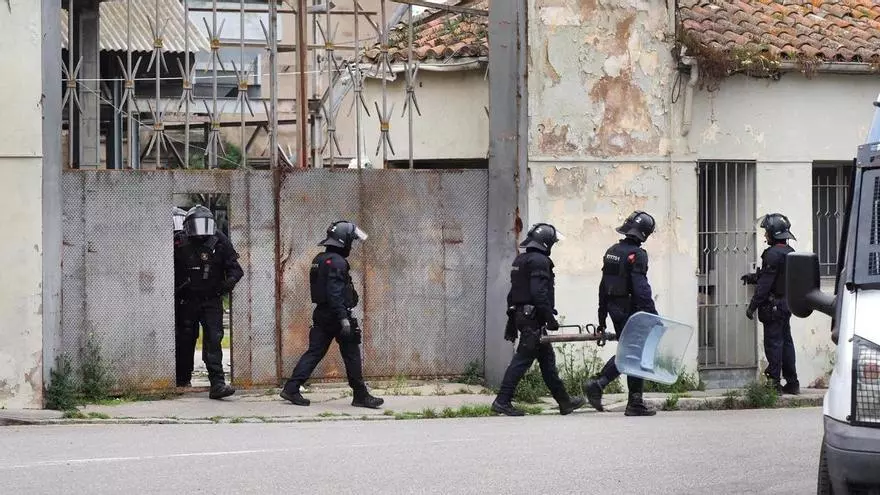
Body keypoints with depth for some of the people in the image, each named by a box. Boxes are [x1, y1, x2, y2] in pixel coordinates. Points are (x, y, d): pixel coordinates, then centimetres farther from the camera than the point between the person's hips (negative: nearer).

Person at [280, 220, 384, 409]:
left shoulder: (319, 260, 14)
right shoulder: (337, 262, -16)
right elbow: (335, 293, -23)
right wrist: (343, 318, -26)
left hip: (321, 314, 9)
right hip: (335, 315, -9)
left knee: (314, 352, 8)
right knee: (352, 356, 1)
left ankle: (291, 388, 2)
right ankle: (361, 396, 6)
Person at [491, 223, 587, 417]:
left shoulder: (520, 260, 17)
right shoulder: (539, 261, -14)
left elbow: (513, 292, 20)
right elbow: (539, 293, -22)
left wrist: (512, 321, 23)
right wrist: (550, 317, -19)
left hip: (520, 315, 10)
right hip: (533, 318, -10)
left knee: (547, 357, 14)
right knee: (523, 359, -8)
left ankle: (564, 402, 19)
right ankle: (502, 401, -9)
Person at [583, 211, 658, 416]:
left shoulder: (611, 252, 12)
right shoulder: (637, 254, -14)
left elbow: (603, 286, 15)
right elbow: (641, 289, -21)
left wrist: (602, 318, 19)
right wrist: (653, 315, -21)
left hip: (614, 309, 8)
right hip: (631, 311, -8)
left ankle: (597, 384, 6)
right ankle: (635, 404, -3)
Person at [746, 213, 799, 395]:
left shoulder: (773, 254, -17)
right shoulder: (790, 252, 12)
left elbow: (765, 283, -19)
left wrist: (752, 305, -16)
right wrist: (755, 276, 26)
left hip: (773, 305, -9)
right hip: (787, 303, 9)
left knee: (773, 343, -5)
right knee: (786, 342, 12)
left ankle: (774, 382, -5)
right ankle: (792, 383, 15)